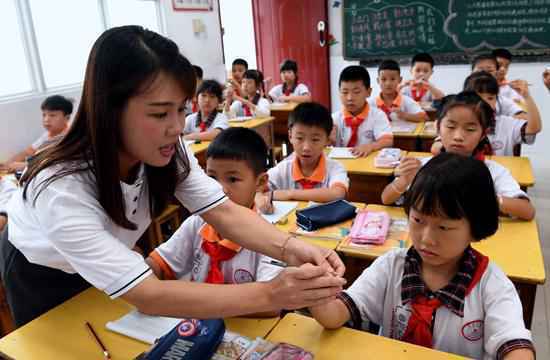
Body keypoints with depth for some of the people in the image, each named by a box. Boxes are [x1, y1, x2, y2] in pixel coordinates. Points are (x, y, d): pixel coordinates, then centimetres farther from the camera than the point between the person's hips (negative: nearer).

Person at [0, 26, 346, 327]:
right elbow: (147, 296, -46)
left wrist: (290, 248, -49)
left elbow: (224, 211, -30)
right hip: (41, 273, -4)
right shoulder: (61, 189, -43)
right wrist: (269, 294, -54)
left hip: (108, 260, 4)